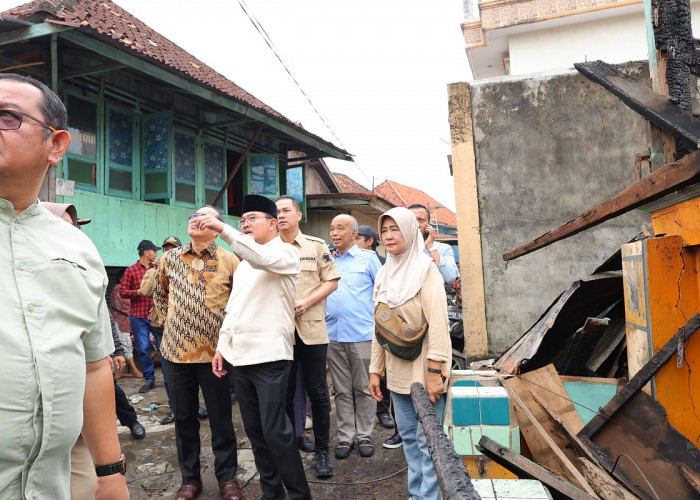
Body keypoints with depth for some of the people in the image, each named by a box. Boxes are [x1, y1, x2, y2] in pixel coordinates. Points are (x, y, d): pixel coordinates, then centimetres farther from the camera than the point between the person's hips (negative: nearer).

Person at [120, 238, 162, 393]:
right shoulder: (131, 270, 1)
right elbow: (122, 292, -3)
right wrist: (138, 292, -16)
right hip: (139, 316, -2)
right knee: (143, 348, 1)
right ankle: (149, 379, 13)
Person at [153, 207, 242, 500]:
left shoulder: (229, 261, -4)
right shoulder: (169, 259, 6)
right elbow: (160, 296, 20)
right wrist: (172, 321, 11)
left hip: (214, 352, -3)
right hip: (175, 351, 3)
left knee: (220, 419, 7)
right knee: (184, 419, 13)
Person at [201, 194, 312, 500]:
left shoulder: (286, 252, -3)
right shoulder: (243, 263, 20)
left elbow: (263, 259, -27)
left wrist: (224, 230, -32)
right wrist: (222, 346, 15)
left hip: (269, 357, -7)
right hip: (239, 357, 8)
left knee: (275, 431, -8)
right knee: (254, 430, 11)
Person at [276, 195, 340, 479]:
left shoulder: (317, 246, 3)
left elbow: (331, 281, 1)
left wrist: (307, 302, -13)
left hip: (311, 329, -2)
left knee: (317, 392, 4)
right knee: (284, 392, 10)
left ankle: (322, 450, 18)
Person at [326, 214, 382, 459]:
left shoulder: (368, 257, 1)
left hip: (362, 335, -3)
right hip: (333, 335, 3)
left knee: (363, 389, 5)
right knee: (342, 390, 9)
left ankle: (364, 436, 17)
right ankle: (345, 437, 19)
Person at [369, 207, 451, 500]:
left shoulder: (425, 269, -10)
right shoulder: (384, 274, 9)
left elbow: (437, 323, -16)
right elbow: (379, 328, 12)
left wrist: (434, 372, -21)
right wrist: (375, 370, 10)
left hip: (423, 369, -6)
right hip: (397, 371, 7)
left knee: (427, 438, 1)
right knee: (407, 434, 15)